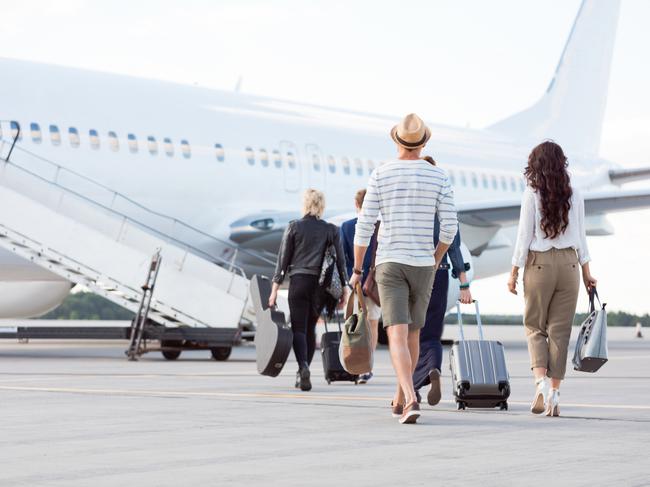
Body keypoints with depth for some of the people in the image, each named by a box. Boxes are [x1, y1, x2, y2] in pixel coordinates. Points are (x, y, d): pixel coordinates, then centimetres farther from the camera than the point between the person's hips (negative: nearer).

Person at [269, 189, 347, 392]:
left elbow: (283, 259, 0)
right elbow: (340, 260, 3)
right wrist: (343, 288, 8)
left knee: (298, 328, -3)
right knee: (310, 328, 13)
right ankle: (303, 374, 16)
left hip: (298, 281, -2)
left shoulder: (293, 227, 1)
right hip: (321, 284, 2)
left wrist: (275, 287, 2)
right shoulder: (331, 230, 5)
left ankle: (303, 366, -26)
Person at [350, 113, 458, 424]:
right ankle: (400, 399, 31)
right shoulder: (438, 176, 0)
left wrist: (357, 269, 5)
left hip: (389, 265, -2)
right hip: (422, 266, 2)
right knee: (412, 333, 19)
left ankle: (411, 400, -30)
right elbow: (450, 226, -1)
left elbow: (364, 225, -5)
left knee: (398, 337, -9)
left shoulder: (380, 174, -4)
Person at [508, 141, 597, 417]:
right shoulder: (574, 195, 5)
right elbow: (580, 236, 8)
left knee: (534, 326, 8)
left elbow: (524, 236, -5)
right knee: (560, 330, 5)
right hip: (569, 263, 3)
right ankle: (554, 392, 3)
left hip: (539, 263, -3)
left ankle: (541, 380, -13)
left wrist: (514, 272, 1)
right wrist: (586, 272, 15)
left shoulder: (532, 194, -5)